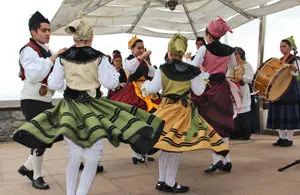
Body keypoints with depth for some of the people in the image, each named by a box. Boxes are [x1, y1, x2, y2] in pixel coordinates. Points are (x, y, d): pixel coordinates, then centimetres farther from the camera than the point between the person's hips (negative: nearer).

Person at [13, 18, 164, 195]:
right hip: (92, 108, -3)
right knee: (93, 157, 8)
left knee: (75, 156, 17)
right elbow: (110, 83, -7)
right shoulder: (99, 57, -9)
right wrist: (113, 68, 11)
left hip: (69, 108, 4)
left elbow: (53, 84, 4)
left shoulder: (63, 57, -1)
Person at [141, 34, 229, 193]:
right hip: (184, 110, -2)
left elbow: (154, 88, -2)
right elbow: (198, 91, 1)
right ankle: (170, 184, 13)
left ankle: (162, 181, 22)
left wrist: (145, 85, 19)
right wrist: (204, 77, 17)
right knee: (177, 147, 4)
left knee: (166, 146, 13)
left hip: (166, 108, 3)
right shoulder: (192, 70, -3)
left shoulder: (162, 69, -2)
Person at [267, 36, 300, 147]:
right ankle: (282, 137, 11)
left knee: (289, 111, -6)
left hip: (291, 88, -6)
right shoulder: (279, 60, 17)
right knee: (279, 111, 4)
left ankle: (289, 138, 0)